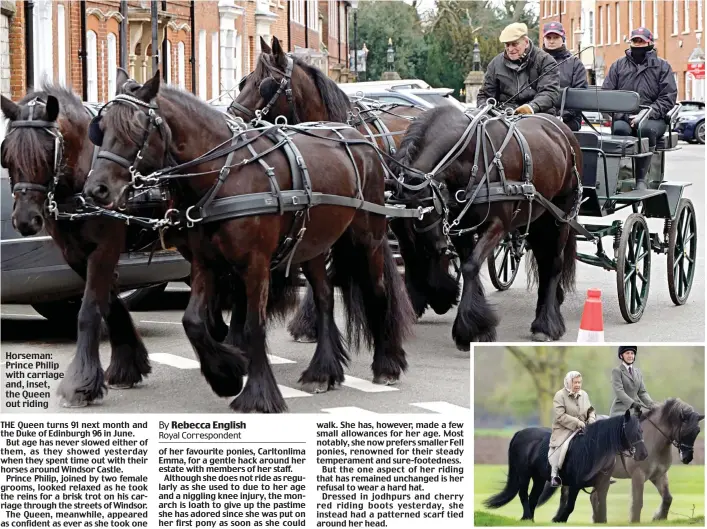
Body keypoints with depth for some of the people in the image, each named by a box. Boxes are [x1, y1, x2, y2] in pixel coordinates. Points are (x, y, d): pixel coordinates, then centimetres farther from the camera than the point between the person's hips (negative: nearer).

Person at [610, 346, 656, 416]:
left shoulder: (638, 372, 18)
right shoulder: (617, 371, -2)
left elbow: (642, 392, 14)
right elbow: (619, 391, -14)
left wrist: (652, 405, -5)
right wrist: (632, 403, -28)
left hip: (635, 410, 6)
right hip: (621, 411, -6)